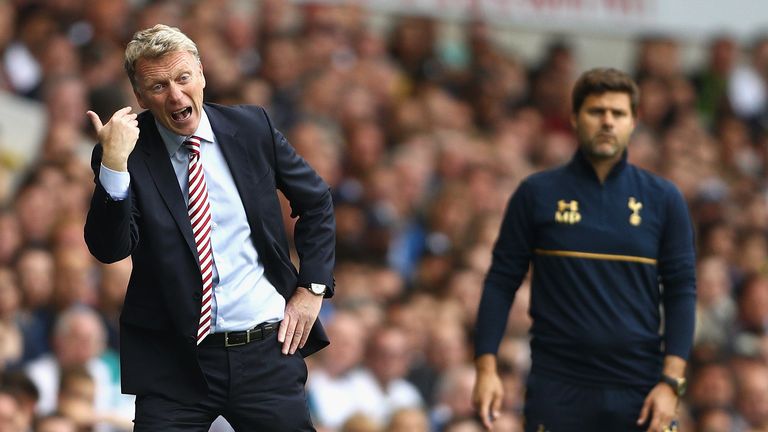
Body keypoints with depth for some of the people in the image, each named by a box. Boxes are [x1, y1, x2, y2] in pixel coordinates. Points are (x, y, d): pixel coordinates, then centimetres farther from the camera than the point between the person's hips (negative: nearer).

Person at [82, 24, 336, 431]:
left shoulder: (252, 127, 3)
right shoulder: (130, 151, -4)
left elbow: (316, 202, 15)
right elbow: (110, 250, -15)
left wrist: (312, 289, 7)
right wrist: (113, 164, -25)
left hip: (267, 350, 2)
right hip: (173, 362, -2)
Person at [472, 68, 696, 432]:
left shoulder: (663, 199, 6)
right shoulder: (536, 194, 4)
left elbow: (681, 290, 5)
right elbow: (501, 282, 5)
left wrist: (671, 382, -5)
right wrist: (486, 367, -4)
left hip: (639, 391, 1)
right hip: (558, 388, -1)